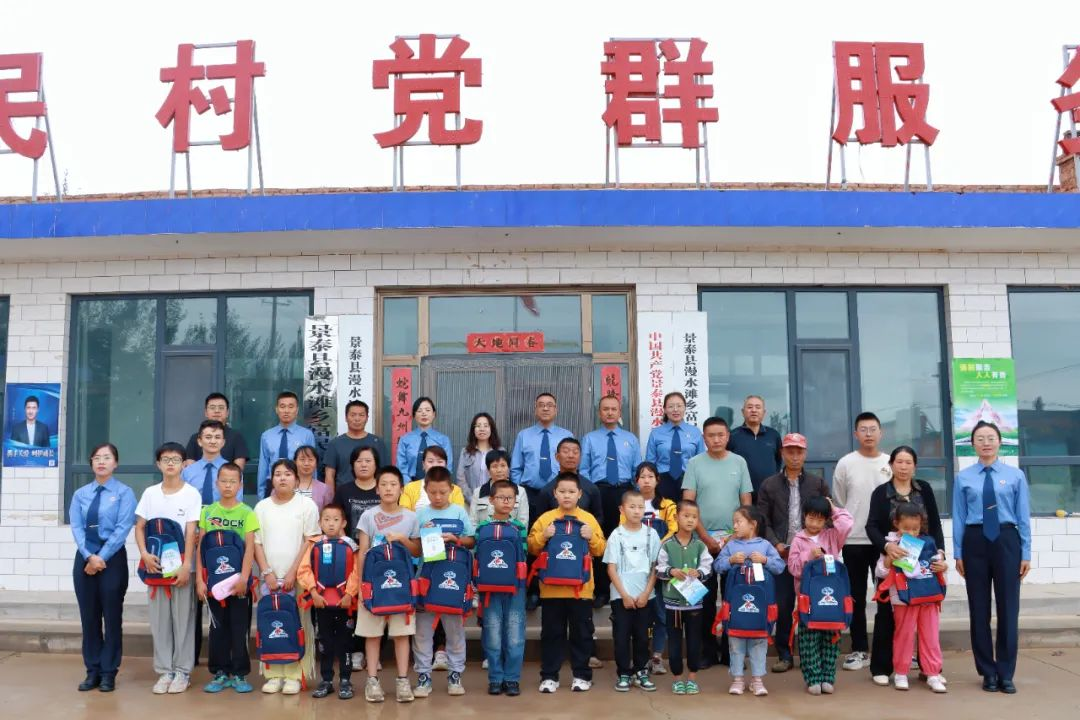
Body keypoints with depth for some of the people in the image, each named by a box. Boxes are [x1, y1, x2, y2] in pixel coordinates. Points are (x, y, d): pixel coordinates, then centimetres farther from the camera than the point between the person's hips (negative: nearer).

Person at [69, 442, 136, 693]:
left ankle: (108, 673, 12)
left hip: (112, 558, -3)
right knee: (88, 617, 9)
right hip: (84, 558, 4)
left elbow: (123, 528, -10)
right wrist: (89, 556, -13)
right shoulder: (80, 494, 7)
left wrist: (102, 557, -15)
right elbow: (76, 528, -1)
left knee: (112, 617, 3)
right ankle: (92, 671, 19)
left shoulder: (124, 493, -3)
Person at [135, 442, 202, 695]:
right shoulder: (150, 493, 7)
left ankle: (182, 671, 11)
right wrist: (144, 554, -11)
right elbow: (139, 527, 7)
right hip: (155, 564, 3)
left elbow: (191, 532, -6)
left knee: (183, 618, 2)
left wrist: (186, 566, -13)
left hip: (181, 564, -3)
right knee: (159, 619, 6)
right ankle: (164, 671, 16)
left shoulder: (191, 493, -2)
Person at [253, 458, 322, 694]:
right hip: (270, 578, 3)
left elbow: (310, 541, -4)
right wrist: (267, 573, -4)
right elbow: (256, 543, 7)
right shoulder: (262, 507, 8)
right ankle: (273, 675, 12)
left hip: (297, 577, -3)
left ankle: (293, 676, 4)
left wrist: (293, 573, -10)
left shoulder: (306, 505, -1)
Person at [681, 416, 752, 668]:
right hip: (704, 539, -1)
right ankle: (708, 651, 13)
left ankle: (730, 650, 16)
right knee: (706, 597, 4)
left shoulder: (739, 463, 4)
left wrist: (735, 535, -5)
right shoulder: (694, 464, 0)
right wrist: (706, 538, -9)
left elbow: (746, 504, 5)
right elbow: (688, 504, -4)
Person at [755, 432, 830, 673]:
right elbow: (763, 521, 4)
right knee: (782, 606, 2)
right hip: (782, 553, 0)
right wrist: (777, 545, -9)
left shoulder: (818, 483, 9)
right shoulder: (769, 485, 7)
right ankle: (784, 655, 12)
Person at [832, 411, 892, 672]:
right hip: (853, 541, 0)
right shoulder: (846, 464, 0)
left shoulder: (891, 463, 3)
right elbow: (838, 505, 6)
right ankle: (859, 650, 15)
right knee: (857, 597, 7)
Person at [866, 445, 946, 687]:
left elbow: (935, 524, 1)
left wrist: (940, 553, -14)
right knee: (887, 613, 3)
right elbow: (871, 526, -11)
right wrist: (886, 545, -30)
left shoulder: (925, 490, 6)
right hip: (891, 562, -2)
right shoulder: (880, 493, 0)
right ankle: (881, 667, 11)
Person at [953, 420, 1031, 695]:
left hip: (1006, 541, 0)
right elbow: (959, 518, 3)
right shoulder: (963, 477, 3)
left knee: (1008, 608, 3)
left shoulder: (1015, 475, 3)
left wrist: (1026, 553, -1)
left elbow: (1024, 517, 3)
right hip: (975, 542, 0)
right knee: (979, 609, 6)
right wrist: (958, 553, 0)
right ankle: (988, 672, 19)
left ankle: (1006, 674, 15)